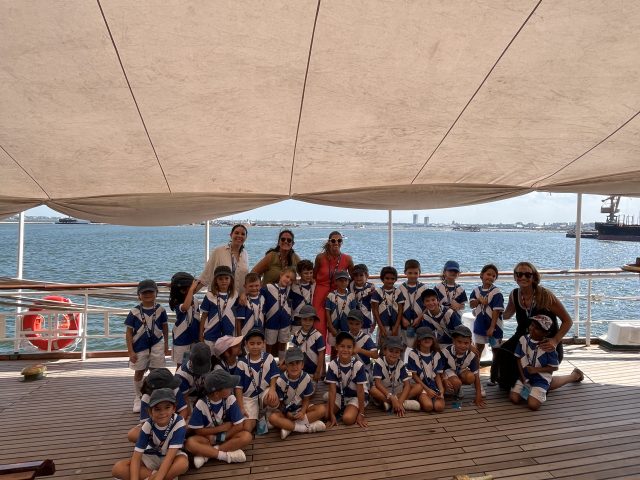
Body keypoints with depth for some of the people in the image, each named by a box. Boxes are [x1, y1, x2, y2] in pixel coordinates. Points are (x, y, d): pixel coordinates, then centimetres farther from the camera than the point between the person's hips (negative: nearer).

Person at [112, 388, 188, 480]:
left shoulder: (179, 423, -26)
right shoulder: (148, 425, -19)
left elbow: (170, 455, -31)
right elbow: (136, 457, -22)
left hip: (172, 456, -4)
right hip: (151, 457, 4)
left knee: (183, 463, -38)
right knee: (117, 469, -21)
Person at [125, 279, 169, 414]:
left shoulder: (160, 310, -6)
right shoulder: (134, 312, -10)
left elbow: (165, 327, 6)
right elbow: (129, 332, -6)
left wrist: (166, 345, 10)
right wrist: (130, 351, -9)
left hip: (156, 345, 0)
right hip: (139, 347, 0)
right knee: (139, 372, 13)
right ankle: (138, 398, 30)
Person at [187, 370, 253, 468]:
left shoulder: (230, 399, -17)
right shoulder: (201, 404, -19)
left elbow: (238, 426, -14)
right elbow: (198, 431, -12)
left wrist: (219, 437, -17)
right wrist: (221, 428, -14)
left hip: (227, 435, 1)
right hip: (207, 437, -1)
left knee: (247, 436, -27)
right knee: (190, 443, -30)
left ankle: (205, 453, -22)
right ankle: (227, 455, -26)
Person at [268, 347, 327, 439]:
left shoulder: (306, 378, -14)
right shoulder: (280, 381, -19)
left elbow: (306, 399, -5)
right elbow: (279, 402, -10)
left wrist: (302, 412, -23)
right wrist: (287, 413, -25)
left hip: (301, 408, 2)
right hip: (285, 410, -2)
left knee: (322, 409, -24)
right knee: (273, 418, -35)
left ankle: (289, 427, -25)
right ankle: (308, 427, -29)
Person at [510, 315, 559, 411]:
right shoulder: (523, 339, -4)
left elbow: (554, 367, -8)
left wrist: (536, 369, -19)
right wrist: (523, 378, -3)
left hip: (541, 380, -4)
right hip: (525, 376, 4)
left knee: (533, 405, -20)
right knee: (514, 398, -11)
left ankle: (541, 395, 12)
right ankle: (526, 391, 18)